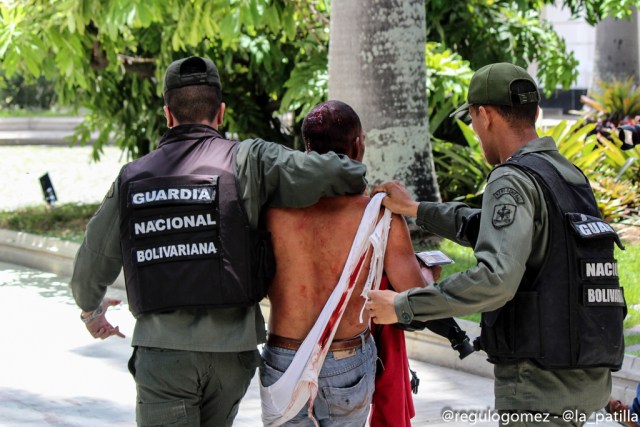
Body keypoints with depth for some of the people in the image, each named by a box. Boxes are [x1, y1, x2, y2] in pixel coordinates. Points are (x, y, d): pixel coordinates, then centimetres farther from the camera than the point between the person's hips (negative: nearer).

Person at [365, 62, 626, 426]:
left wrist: (404, 306, -18)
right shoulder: (570, 177, 15)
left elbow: (495, 280, -28)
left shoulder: (514, 181, -14)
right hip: (587, 379, 9)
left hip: (540, 383, -9)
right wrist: (416, 209, 34)